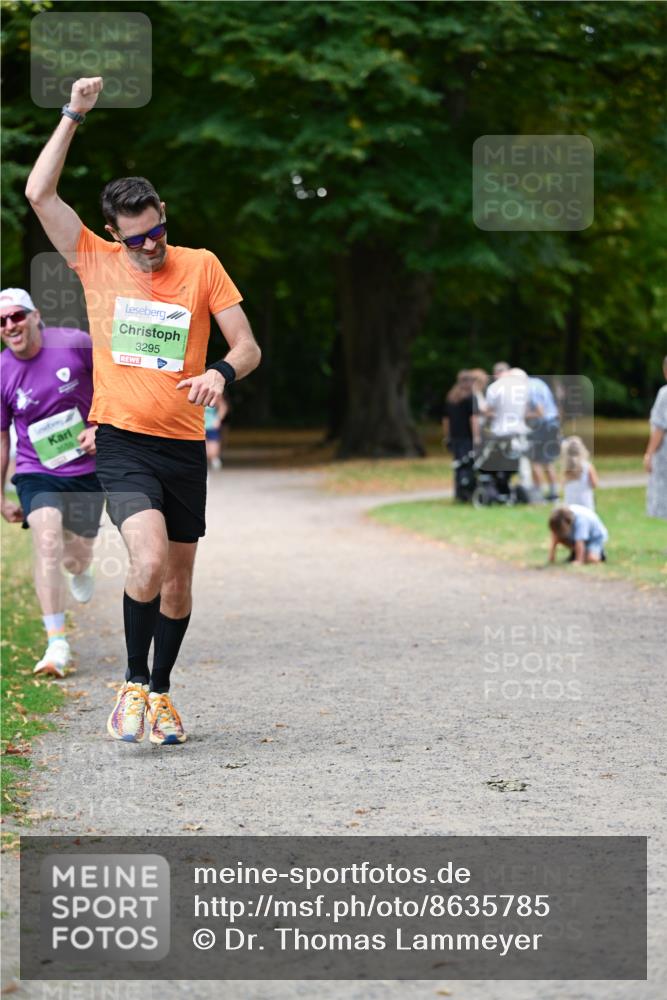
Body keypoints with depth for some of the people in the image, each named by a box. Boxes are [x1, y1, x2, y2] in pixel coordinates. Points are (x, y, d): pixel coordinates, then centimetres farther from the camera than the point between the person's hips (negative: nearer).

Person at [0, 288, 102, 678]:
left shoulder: (76, 344, -13)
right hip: (36, 471, -1)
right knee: (48, 540, -23)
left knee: (76, 557, 9)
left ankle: (80, 570, 51)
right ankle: (57, 643, -19)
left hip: (87, 469, 1)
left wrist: (99, 428, -10)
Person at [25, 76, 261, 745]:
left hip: (184, 445, 3)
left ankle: (160, 693, 27)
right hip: (122, 443, -2)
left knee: (177, 578, 10)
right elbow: (39, 193, -6)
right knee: (149, 562, -22)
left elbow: (248, 347, 3)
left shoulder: (201, 266, 4)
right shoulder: (96, 260, 2)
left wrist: (221, 373, -20)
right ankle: (133, 684, -3)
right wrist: (73, 115, -7)